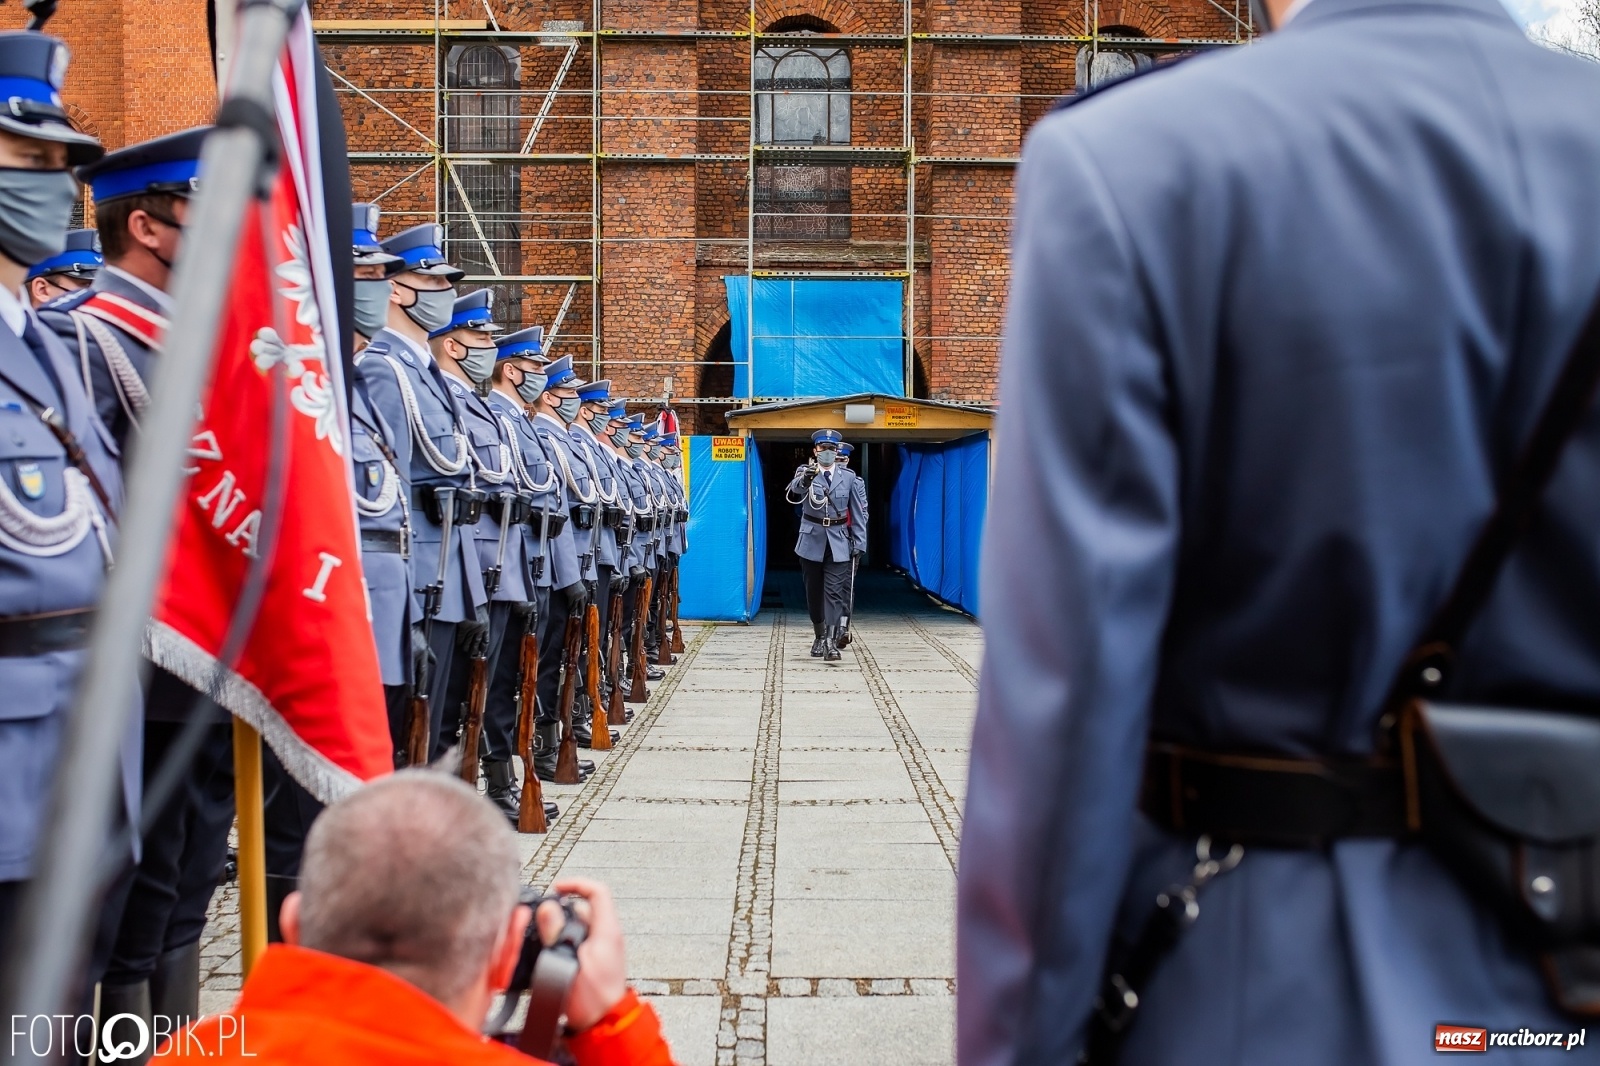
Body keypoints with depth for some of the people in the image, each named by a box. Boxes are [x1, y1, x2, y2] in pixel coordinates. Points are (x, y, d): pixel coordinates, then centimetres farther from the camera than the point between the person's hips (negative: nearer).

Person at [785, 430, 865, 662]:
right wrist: (804, 480, -47)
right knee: (814, 592, 9)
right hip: (812, 541, 0)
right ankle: (819, 636, 27)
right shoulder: (805, 472, 0)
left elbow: (857, 513, 9)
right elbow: (793, 494, -23)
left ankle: (831, 642, -16)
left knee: (835, 592, -10)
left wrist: (859, 545, 3)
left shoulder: (848, 477, 5)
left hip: (839, 544, 0)